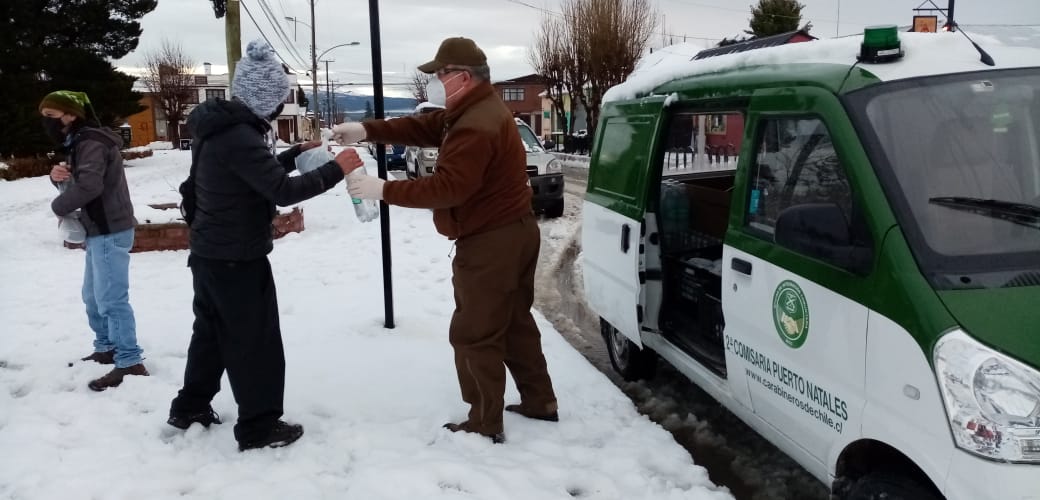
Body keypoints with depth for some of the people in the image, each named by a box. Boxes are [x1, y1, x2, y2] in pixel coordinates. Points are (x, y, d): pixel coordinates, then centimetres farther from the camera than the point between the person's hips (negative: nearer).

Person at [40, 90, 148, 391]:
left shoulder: (91, 143, -16)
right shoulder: (79, 143, 17)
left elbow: (89, 185, -30)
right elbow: (76, 182, 19)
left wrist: (59, 207, -15)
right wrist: (58, 176, -4)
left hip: (110, 231, -11)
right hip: (100, 231, 11)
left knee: (111, 299, -10)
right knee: (93, 296, 19)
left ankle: (130, 363, -7)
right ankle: (105, 350, 32)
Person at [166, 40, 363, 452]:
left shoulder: (222, 127, 9)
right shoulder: (238, 136, -24)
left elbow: (258, 172, 20)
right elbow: (282, 191, -28)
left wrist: (295, 154, 10)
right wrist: (336, 170, -23)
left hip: (211, 253, 10)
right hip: (237, 259, -10)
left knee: (211, 331, 22)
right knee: (255, 341, 0)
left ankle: (190, 407, 35)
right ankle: (259, 426, 10)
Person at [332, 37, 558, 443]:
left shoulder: (476, 127, -25)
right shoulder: (477, 110, 11)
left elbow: (445, 189, -28)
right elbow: (424, 127, 10)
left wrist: (384, 190, -22)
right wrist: (367, 130, 0)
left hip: (490, 243, -11)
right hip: (515, 231, 11)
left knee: (474, 335, -1)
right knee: (515, 322, 20)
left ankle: (485, 424, 9)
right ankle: (539, 401, 31)